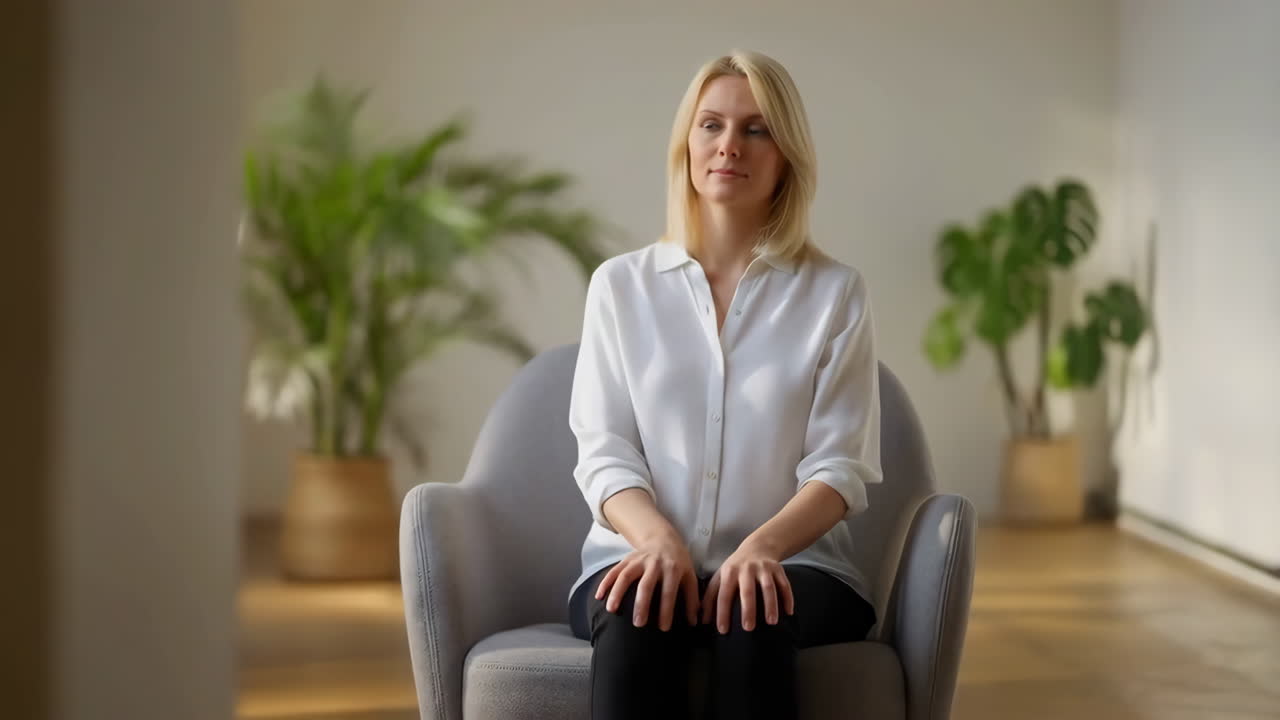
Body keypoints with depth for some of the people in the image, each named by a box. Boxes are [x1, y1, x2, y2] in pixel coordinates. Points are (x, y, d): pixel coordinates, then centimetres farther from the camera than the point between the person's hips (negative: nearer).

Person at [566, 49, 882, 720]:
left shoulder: (835, 293, 6)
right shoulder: (620, 285, 10)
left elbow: (839, 468, -1)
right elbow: (604, 453, 3)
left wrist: (762, 547, -22)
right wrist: (659, 538, -20)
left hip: (790, 563, -1)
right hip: (644, 553, 1)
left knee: (751, 622, -36)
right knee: (636, 617, -35)